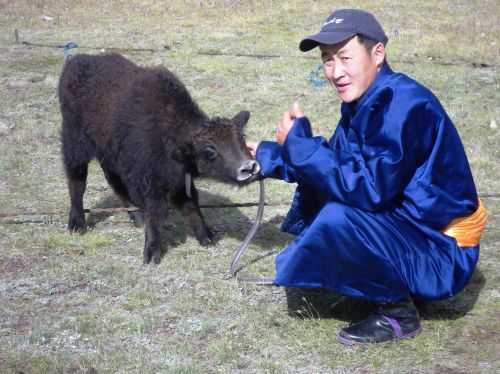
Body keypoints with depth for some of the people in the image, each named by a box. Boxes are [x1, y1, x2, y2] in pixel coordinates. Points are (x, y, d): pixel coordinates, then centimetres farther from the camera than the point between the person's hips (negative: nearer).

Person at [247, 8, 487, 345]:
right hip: (405, 226, 10)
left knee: (337, 219, -30)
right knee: (318, 185, 13)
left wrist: (300, 143, -24)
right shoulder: (364, 102, 3)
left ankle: (398, 310, -7)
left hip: (442, 254, -10)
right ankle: (395, 288, 13)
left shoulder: (406, 105, -25)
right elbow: (334, 165, 15)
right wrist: (264, 153, 16)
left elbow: (369, 188, -30)